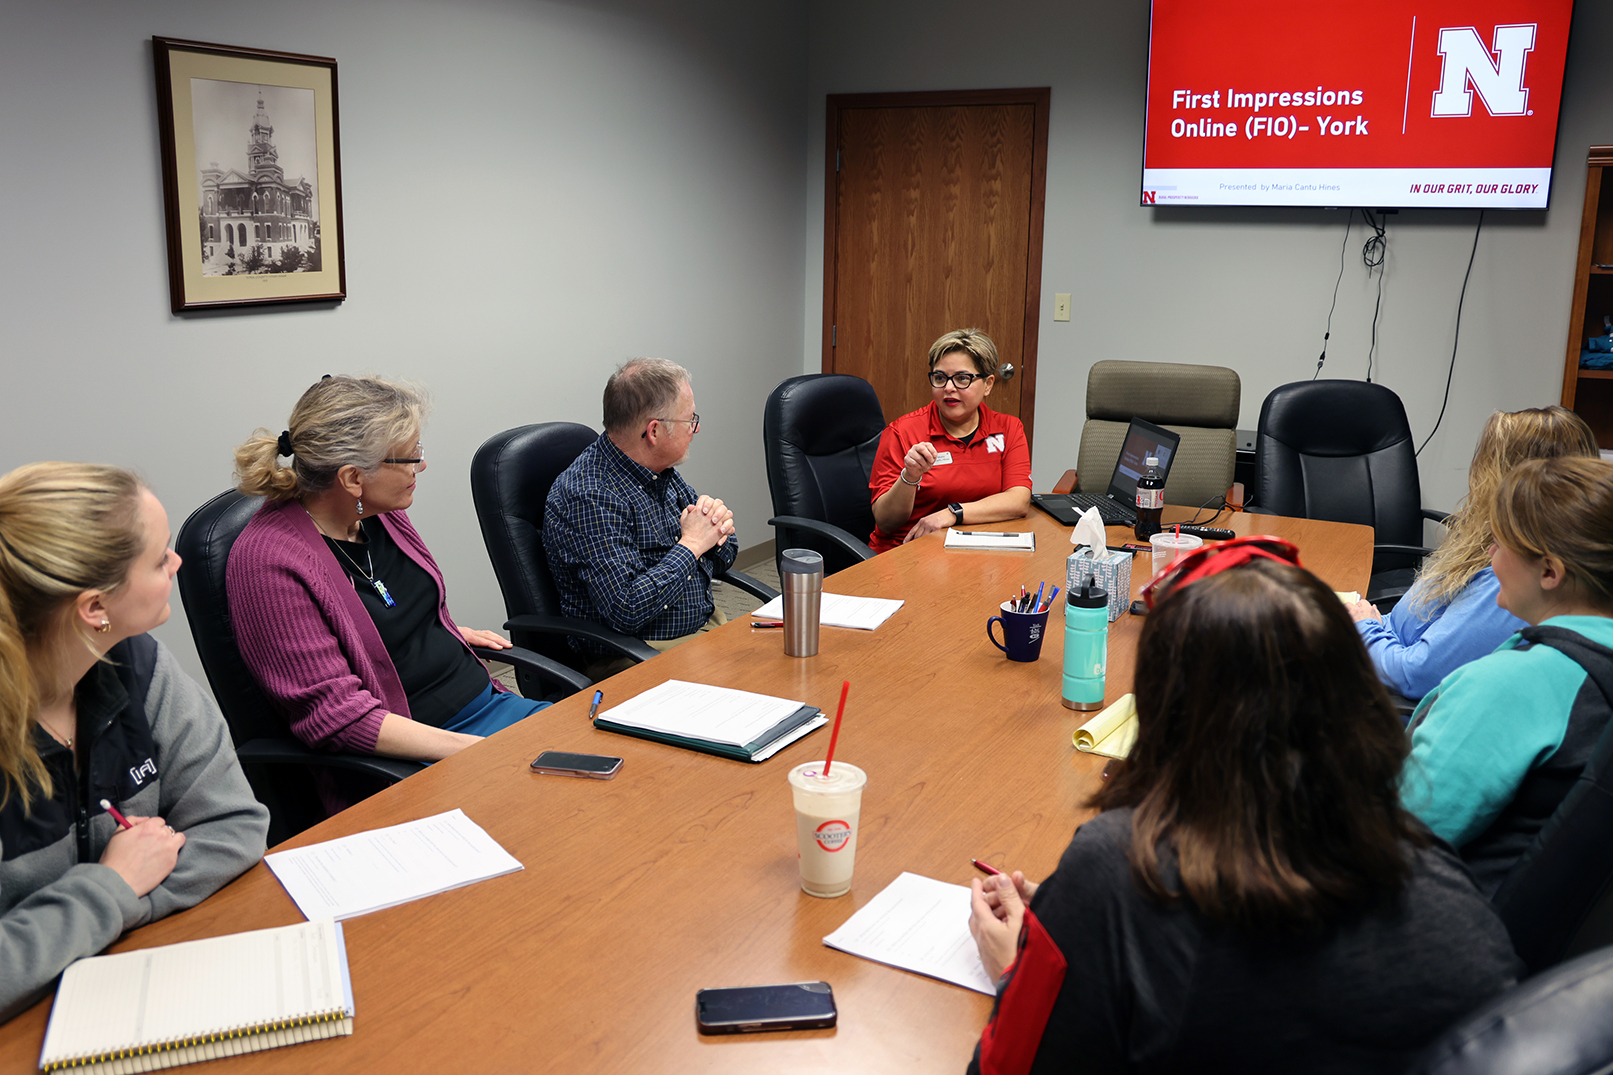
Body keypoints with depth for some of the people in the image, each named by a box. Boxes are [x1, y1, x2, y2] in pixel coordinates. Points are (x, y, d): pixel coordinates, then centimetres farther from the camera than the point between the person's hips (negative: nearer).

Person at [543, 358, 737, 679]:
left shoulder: (662, 472, 8)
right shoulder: (590, 497, -19)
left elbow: (723, 559, 18)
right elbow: (627, 611, -26)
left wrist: (716, 531, -6)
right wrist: (691, 544, -17)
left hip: (709, 627, 8)